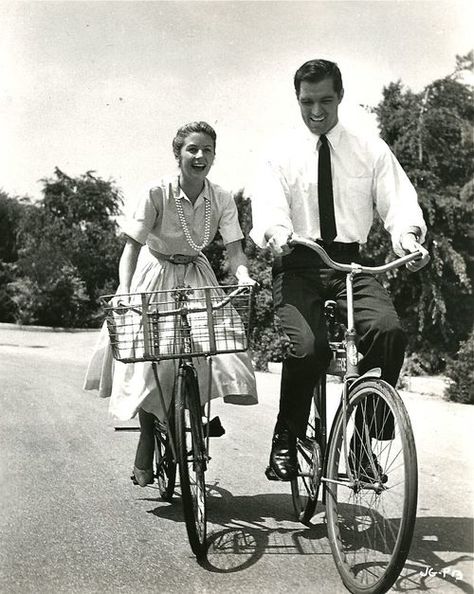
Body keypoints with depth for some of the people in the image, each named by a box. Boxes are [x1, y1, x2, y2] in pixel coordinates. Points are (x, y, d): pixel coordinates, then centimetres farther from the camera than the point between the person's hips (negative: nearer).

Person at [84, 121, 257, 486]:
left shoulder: (221, 199, -10)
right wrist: (124, 290, -31)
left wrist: (243, 276, -34)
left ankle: (205, 405, 13)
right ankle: (146, 444, 7)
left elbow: (234, 249, -13)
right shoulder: (158, 193, -18)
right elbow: (132, 246, -17)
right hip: (156, 274, -3)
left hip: (197, 276, 3)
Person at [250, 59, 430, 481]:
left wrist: (407, 234, -22)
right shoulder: (281, 154, 10)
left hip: (351, 262, 1)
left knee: (389, 330, -26)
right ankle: (286, 442, -1)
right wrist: (277, 234, -31)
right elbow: (268, 204, -7)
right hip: (298, 264, -1)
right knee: (307, 348, -25)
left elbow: (398, 198, 1)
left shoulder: (371, 150, 14)